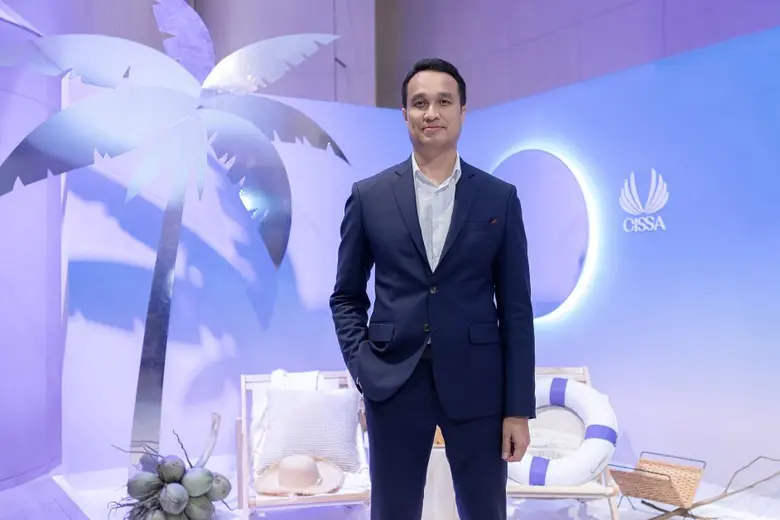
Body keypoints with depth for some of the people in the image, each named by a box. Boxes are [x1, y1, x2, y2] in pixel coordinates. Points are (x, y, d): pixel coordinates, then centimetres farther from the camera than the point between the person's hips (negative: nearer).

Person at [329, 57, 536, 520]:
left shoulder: (500, 198, 2)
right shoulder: (369, 196, 3)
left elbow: (516, 307, 1)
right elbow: (346, 296, 10)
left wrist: (519, 408, -2)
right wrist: (360, 364, -5)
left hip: (476, 384, 0)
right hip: (393, 383, 0)